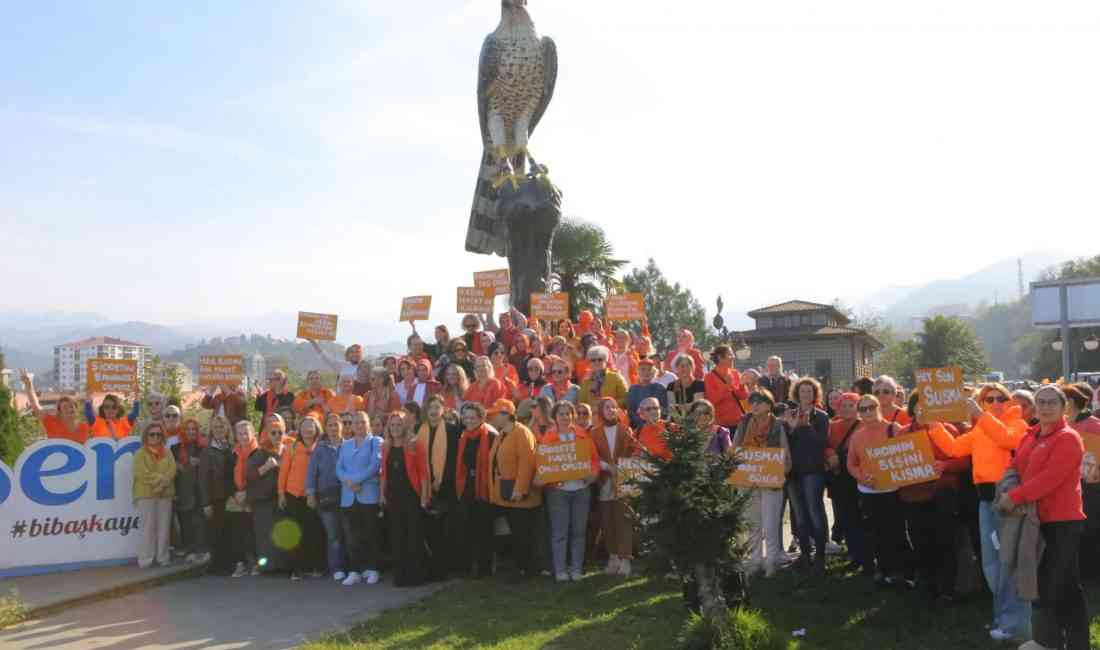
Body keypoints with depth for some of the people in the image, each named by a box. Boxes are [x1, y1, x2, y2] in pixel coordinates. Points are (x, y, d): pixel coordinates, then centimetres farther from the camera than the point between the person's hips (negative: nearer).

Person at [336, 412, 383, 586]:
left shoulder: (376, 442, 3)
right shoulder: (345, 445, 18)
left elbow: (375, 465, -10)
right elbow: (339, 468, 8)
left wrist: (355, 480, -15)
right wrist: (349, 482, -12)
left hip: (369, 495, -4)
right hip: (348, 497, 4)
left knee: (370, 534, 2)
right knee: (351, 535, 3)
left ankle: (372, 569, 11)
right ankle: (354, 571, 8)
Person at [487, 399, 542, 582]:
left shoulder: (522, 433, -13)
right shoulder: (500, 436, 16)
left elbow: (526, 462, -21)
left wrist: (520, 489, -25)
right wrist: (496, 491, 15)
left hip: (520, 496, -9)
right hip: (505, 496, 9)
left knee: (525, 535, -3)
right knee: (516, 534, 13)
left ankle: (531, 569, 7)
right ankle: (521, 567, 21)